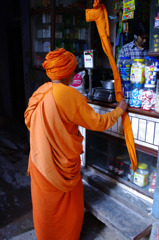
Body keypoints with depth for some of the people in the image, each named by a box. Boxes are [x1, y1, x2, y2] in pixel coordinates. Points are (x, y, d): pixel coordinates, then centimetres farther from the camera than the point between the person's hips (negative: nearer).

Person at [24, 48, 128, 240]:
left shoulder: (40, 92, -2)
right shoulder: (70, 95, -23)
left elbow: (28, 120, 9)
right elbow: (96, 123, -14)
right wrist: (119, 110, 1)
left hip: (39, 158, 7)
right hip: (61, 164, -7)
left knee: (46, 203, 27)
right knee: (66, 204, 19)